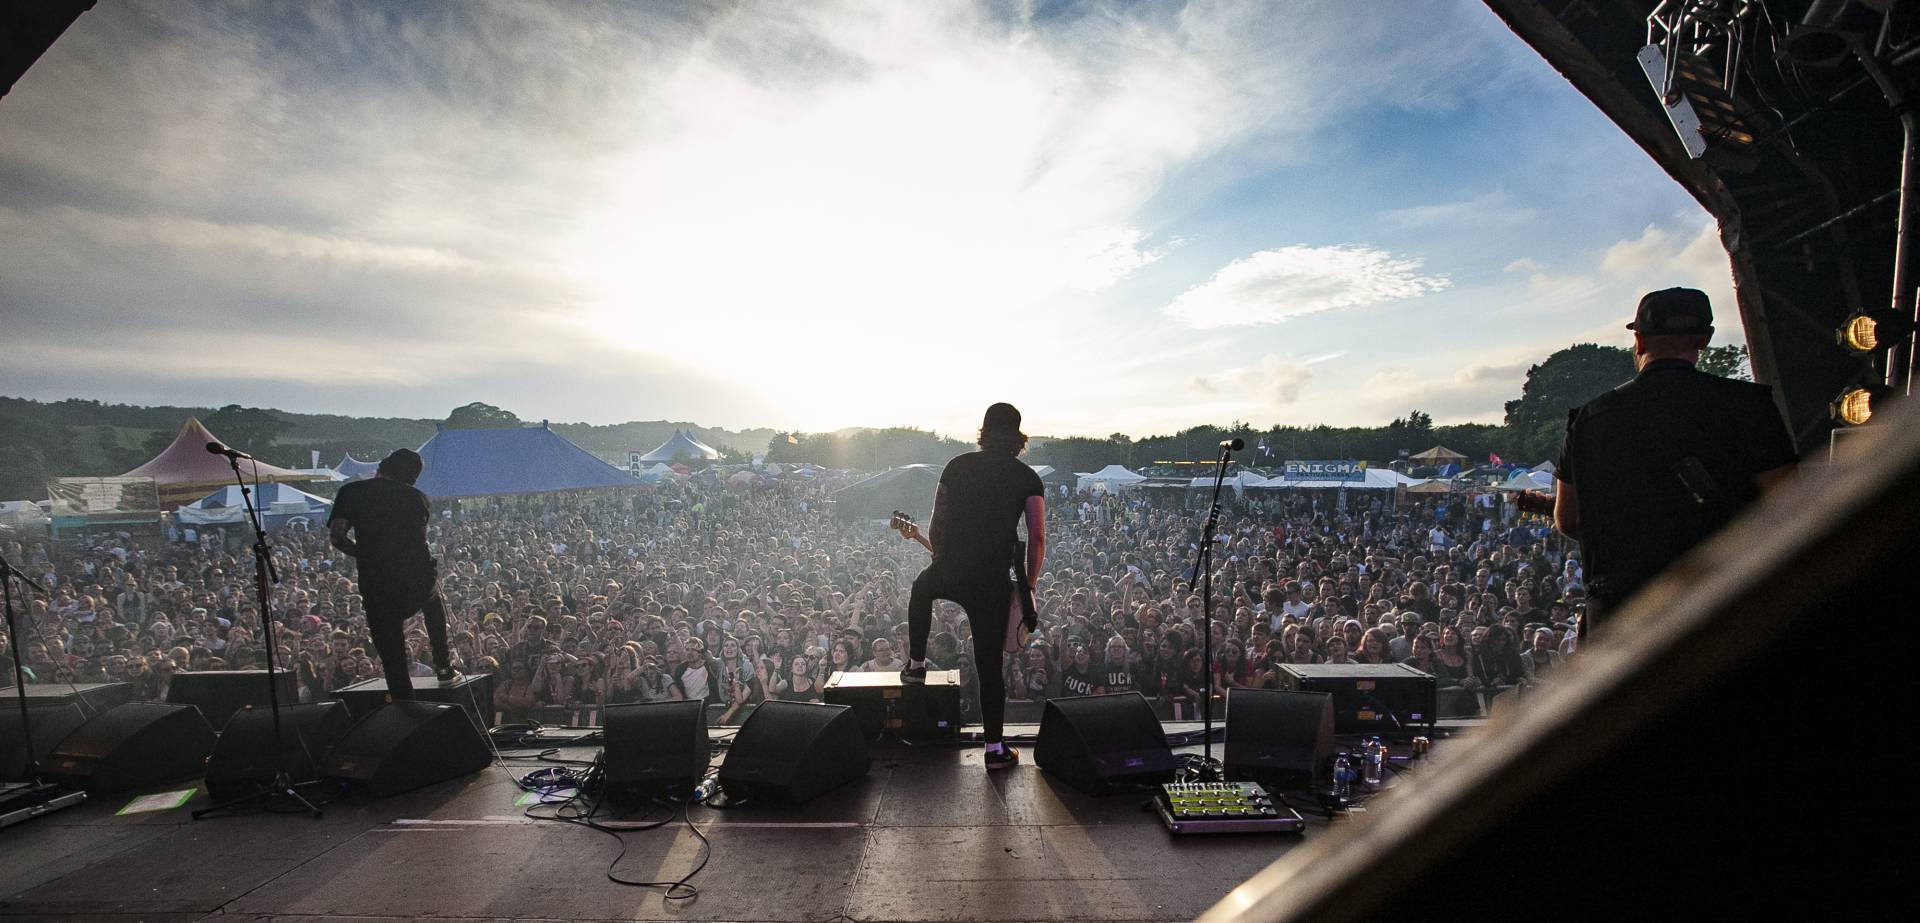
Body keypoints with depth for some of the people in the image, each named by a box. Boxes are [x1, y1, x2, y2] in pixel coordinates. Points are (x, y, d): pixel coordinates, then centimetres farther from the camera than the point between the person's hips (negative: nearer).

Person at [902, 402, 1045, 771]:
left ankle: (916, 664, 37)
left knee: (921, 588, 36)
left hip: (948, 572, 1)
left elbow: (935, 526, 8)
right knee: (990, 664, 10)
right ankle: (995, 748, 16)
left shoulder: (957, 466, 6)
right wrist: (1028, 587, 8)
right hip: (993, 582, -1)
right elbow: (1037, 538, -3)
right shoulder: (1027, 478, 4)